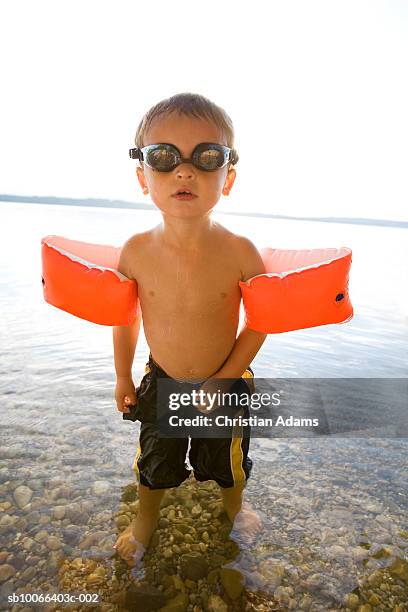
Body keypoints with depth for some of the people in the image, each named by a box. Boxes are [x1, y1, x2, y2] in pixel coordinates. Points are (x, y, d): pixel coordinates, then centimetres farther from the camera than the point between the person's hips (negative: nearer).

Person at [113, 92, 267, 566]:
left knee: (228, 464, 25)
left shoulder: (240, 252, -24)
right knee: (153, 465, 25)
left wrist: (222, 381, -15)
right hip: (160, 382, 2)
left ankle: (235, 509, 62)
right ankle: (145, 522, 59)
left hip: (225, 384, -1)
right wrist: (123, 377, 4)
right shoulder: (136, 251, -18)